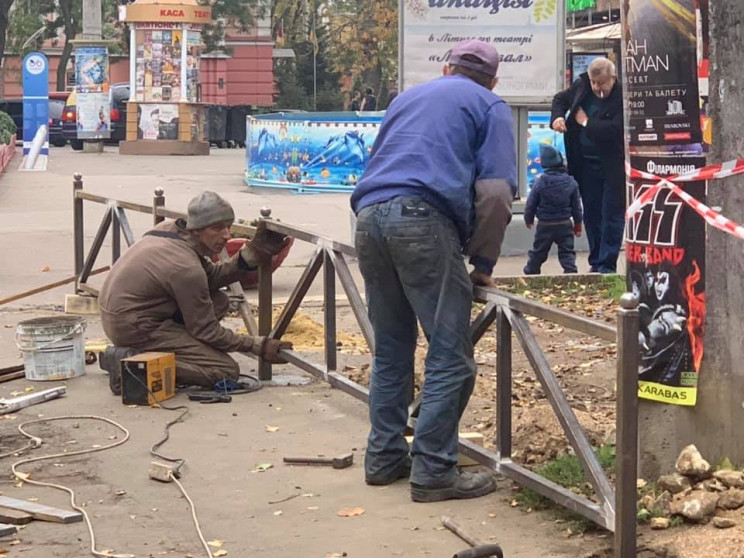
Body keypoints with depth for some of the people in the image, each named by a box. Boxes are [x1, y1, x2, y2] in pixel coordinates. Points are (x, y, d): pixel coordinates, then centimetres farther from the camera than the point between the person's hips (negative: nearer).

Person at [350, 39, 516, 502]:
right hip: (423, 219, -6)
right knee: (451, 355, -2)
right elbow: (495, 192, 0)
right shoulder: (490, 107, 13)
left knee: (391, 349, 17)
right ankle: (433, 470, -4)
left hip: (369, 214, 7)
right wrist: (484, 256, 10)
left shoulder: (407, 98, 31)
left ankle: (384, 457, 22)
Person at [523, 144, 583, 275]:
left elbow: (531, 204, -4)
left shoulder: (540, 182, -11)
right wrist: (578, 223, 14)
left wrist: (528, 219, 14)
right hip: (565, 225, 1)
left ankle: (530, 273, 26)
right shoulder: (570, 182, -5)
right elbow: (576, 206, 2)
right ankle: (571, 271, -9)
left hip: (544, 225, 0)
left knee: (538, 252, 13)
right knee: (567, 252, 4)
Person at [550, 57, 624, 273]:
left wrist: (586, 122, -16)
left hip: (613, 166, -6)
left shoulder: (622, 97, -19)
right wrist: (557, 117, -2)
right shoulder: (581, 86, 1)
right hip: (586, 163, 6)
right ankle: (596, 262, 22)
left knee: (612, 215, -2)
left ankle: (607, 264, 2)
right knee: (591, 214, 13)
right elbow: (561, 99, 20)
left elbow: (616, 128, -30)